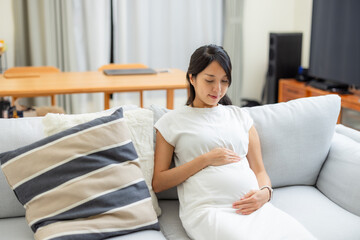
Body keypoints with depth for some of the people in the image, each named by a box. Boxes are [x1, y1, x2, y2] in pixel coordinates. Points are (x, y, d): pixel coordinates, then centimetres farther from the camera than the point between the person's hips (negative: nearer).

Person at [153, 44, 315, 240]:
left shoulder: (240, 116, 23)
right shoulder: (173, 121, 11)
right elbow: (158, 183, 5)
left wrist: (264, 193, -3)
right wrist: (206, 159, -3)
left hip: (252, 206, 4)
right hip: (207, 208, -4)